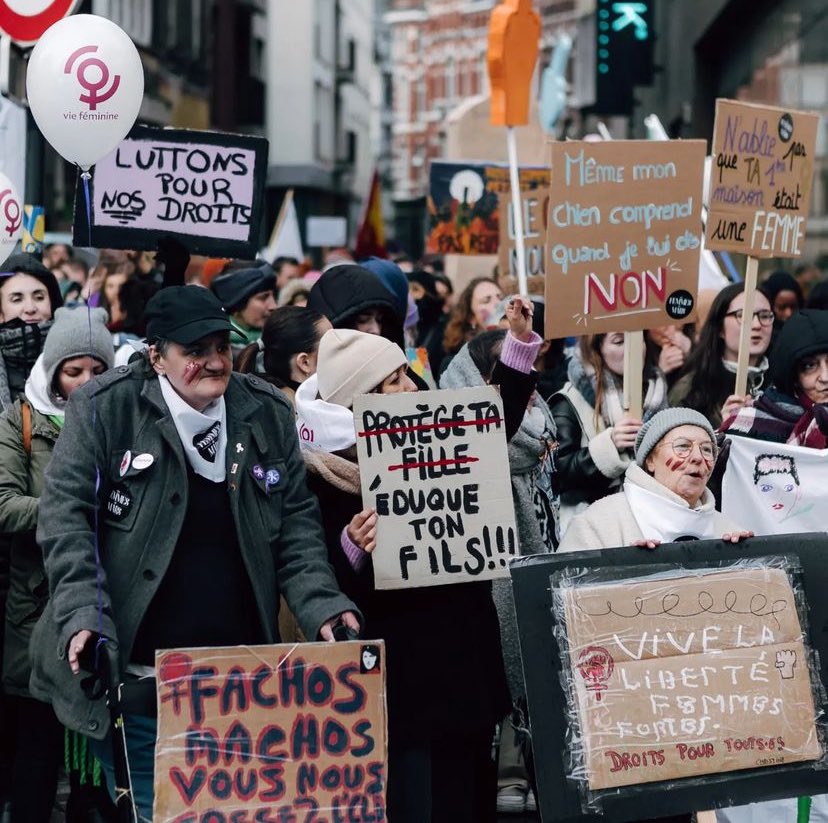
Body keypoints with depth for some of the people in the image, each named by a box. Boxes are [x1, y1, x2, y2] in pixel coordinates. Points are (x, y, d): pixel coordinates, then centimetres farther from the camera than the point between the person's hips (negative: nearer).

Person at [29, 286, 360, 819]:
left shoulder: (268, 414, 6)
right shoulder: (106, 409, -4)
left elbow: (297, 523, 9)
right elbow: (66, 513, -5)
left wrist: (321, 604, -6)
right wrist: (82, 614, -17)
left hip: (242, 676, 3)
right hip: (135, 671, -3)